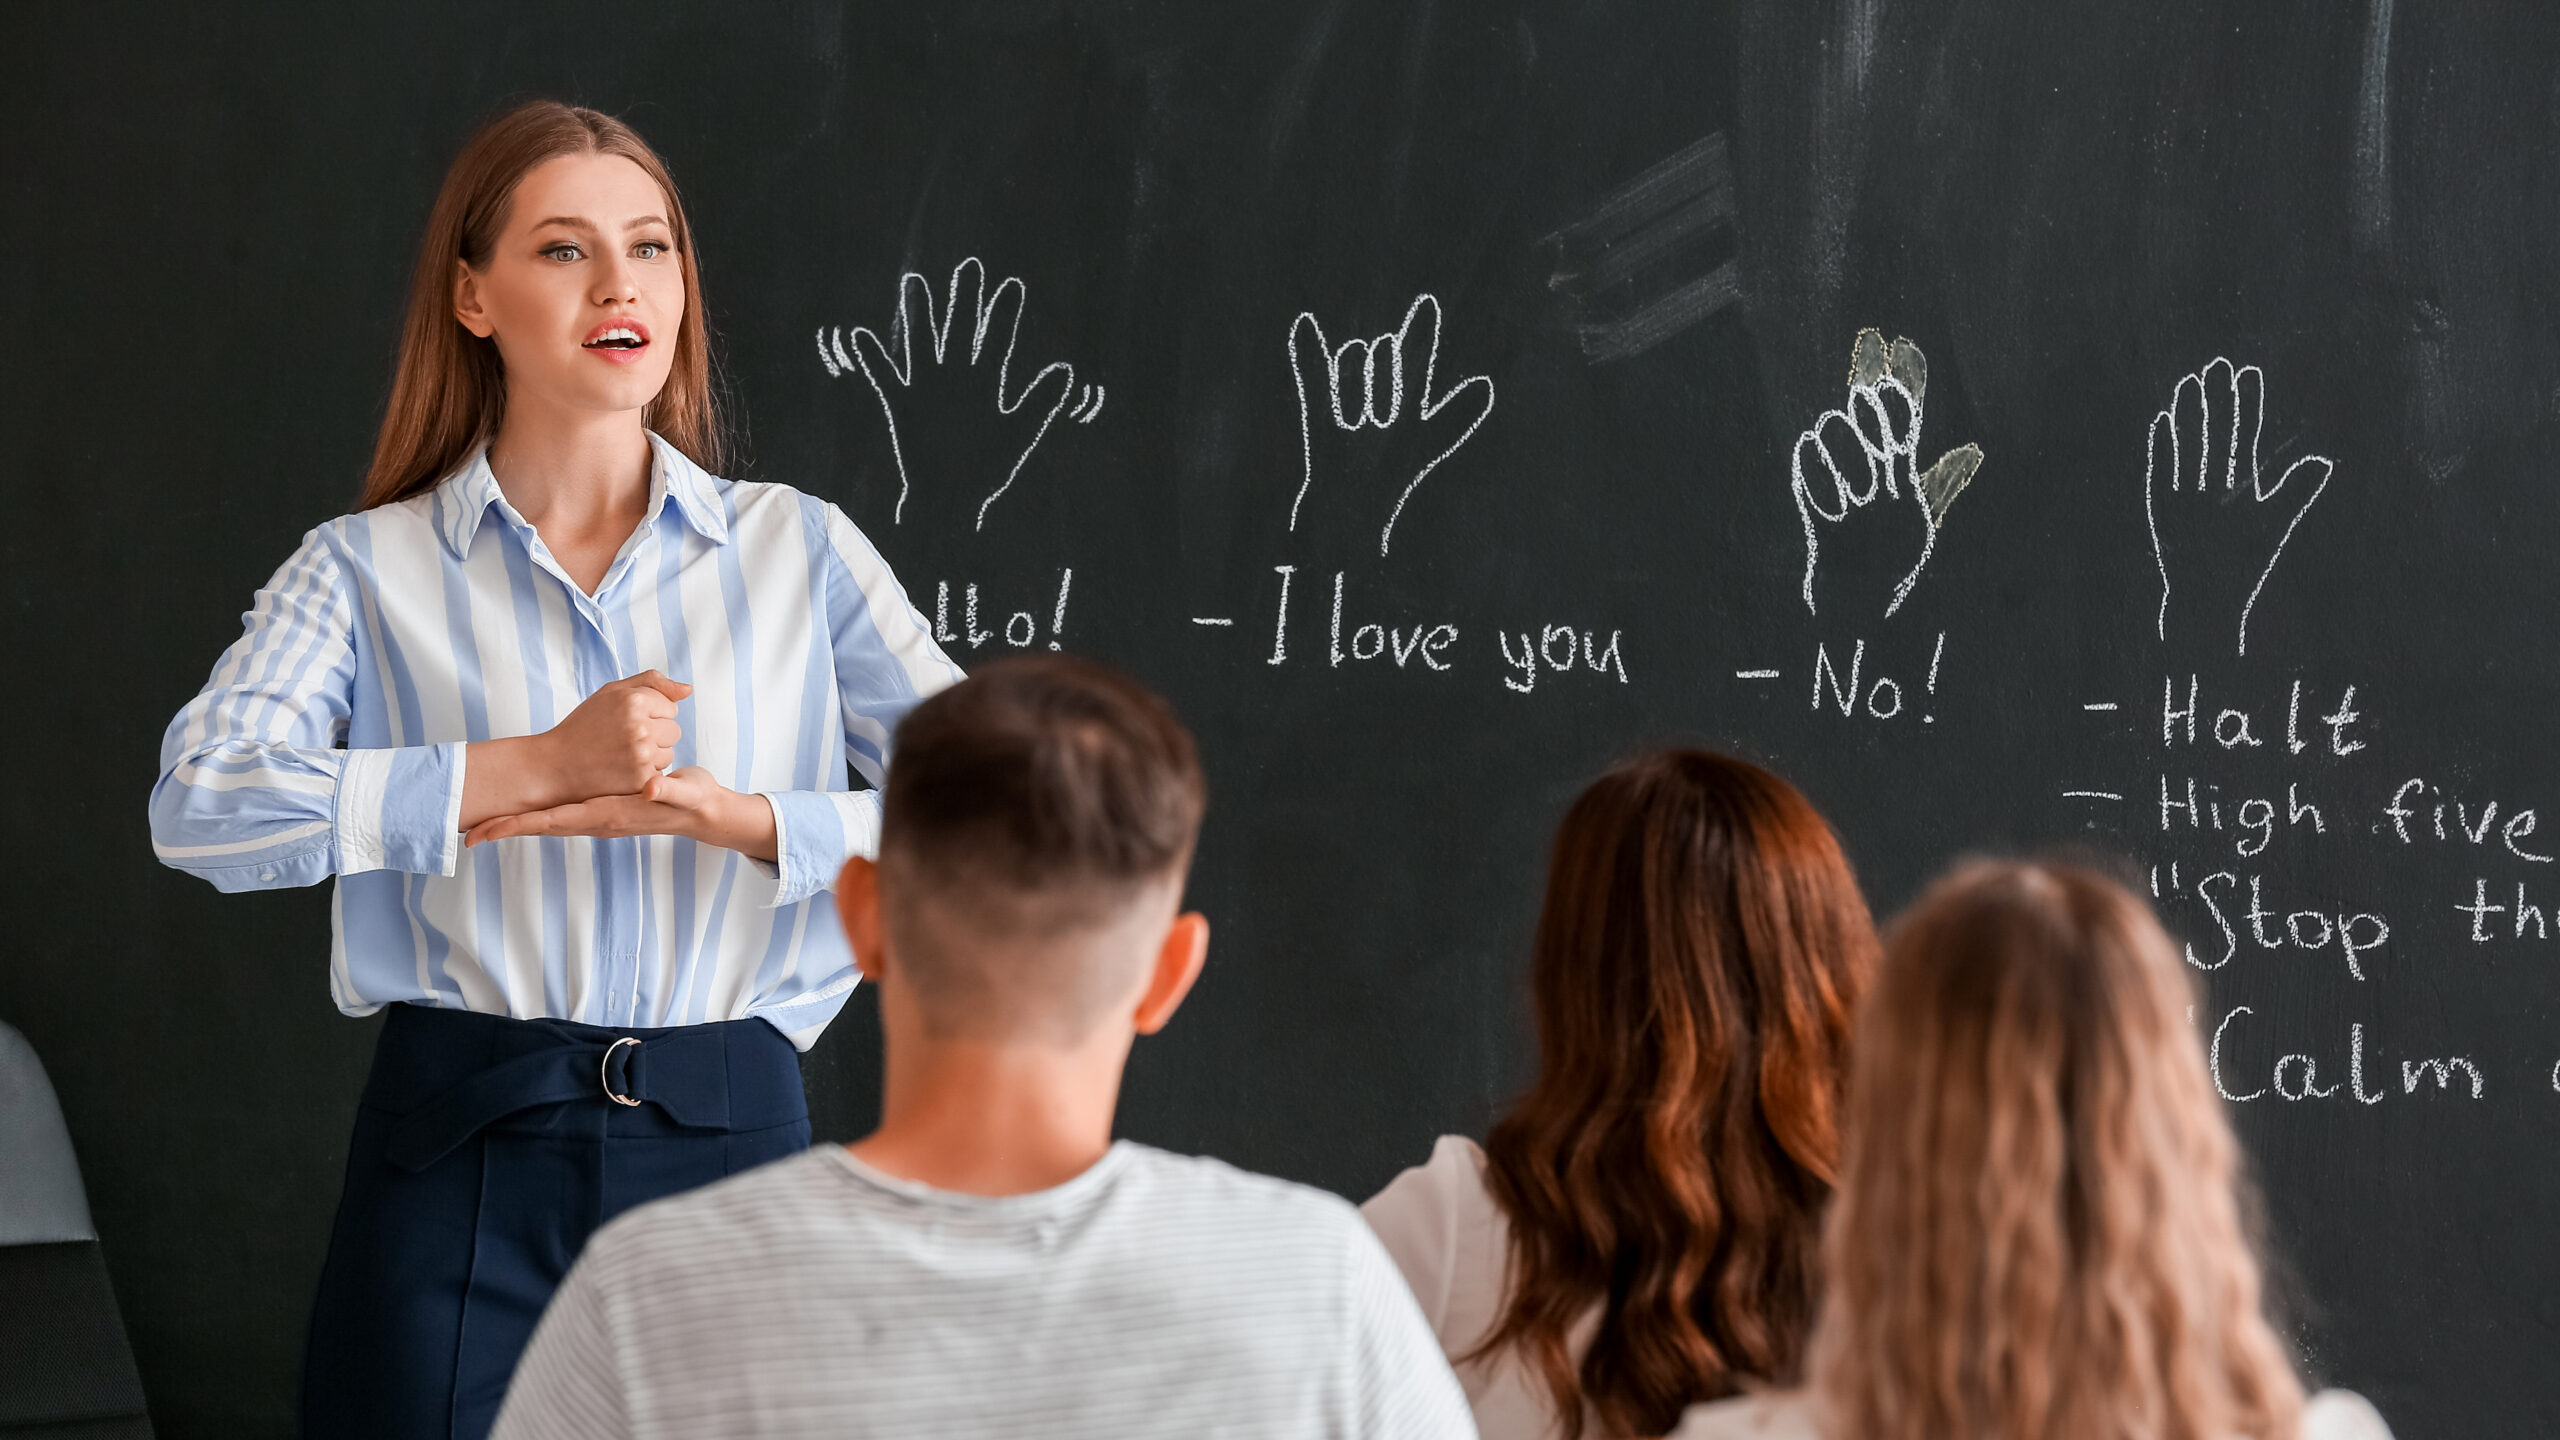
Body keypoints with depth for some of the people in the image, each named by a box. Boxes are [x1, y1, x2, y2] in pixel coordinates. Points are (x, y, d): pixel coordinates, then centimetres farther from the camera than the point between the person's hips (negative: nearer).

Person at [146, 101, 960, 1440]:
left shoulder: (798, 549, 7)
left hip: (731, 1141, 1)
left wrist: (744, 818, -17)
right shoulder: (369, 568, 4)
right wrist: (543, 766, -18)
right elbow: (198, 803, -13)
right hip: (462, 1161, -1)